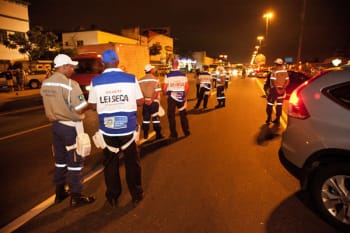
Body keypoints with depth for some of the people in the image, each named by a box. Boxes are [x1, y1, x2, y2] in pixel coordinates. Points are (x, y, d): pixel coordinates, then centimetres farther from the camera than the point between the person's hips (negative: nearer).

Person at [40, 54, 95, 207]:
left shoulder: (45, 84, 4)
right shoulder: (70, 84, -20)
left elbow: (53, 104, 13)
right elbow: (80, 109, -21)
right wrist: (88, 103, -2)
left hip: (55, 125, 8)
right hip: (71, 127, -7)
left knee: (60, 160, 19)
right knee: (75, 162, 5)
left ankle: (60, 193, 32)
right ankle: (76, 197, 15)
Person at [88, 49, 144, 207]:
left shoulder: (96, 81, -5)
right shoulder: (131, 79, -8)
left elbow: (93, 106, 0)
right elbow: (140, 102, -4)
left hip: (107, 130, 1)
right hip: (128, 128, 0)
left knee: (110, 163, 16)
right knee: (132, 162, 15)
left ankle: (112, 197, 28)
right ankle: (136, 194, 29)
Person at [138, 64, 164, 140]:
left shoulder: (140, 80, 2)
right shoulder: (155, 79, -7)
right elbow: (157, 91, -15)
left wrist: (144, 99, 0)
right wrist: (151, 100, -14)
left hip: (145, 102, 3)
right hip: (154, 102, -3)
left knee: (145, 118, 13)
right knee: (155, 118, 4)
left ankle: (145, 135, 18)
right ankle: (158, 134, 7)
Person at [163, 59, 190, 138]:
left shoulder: (168, 75, -9)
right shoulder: (183, 75, -2)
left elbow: (164, 88, -10)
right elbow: (187, 87, -2)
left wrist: (165, 94, 9)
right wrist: (185, 95, 13)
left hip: (171, 97, -2)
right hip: (181, 97, 2)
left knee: (171, 116, 9)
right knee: (183, 115, 16)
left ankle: (174, 134, 13)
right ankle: (186, 131, 25)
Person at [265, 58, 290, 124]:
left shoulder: (274, 72, -14)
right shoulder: (285, 71, 2)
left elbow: (273, 82, -22)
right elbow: (287, 81, 1)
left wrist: (277, 89, -16)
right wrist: (283, 88, -1)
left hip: (275, 89, -5)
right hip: (282, 90, 5)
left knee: (270, 104, 8)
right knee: (279, 104, 10)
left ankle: (269, 118, 10)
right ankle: (277, 119, 15)